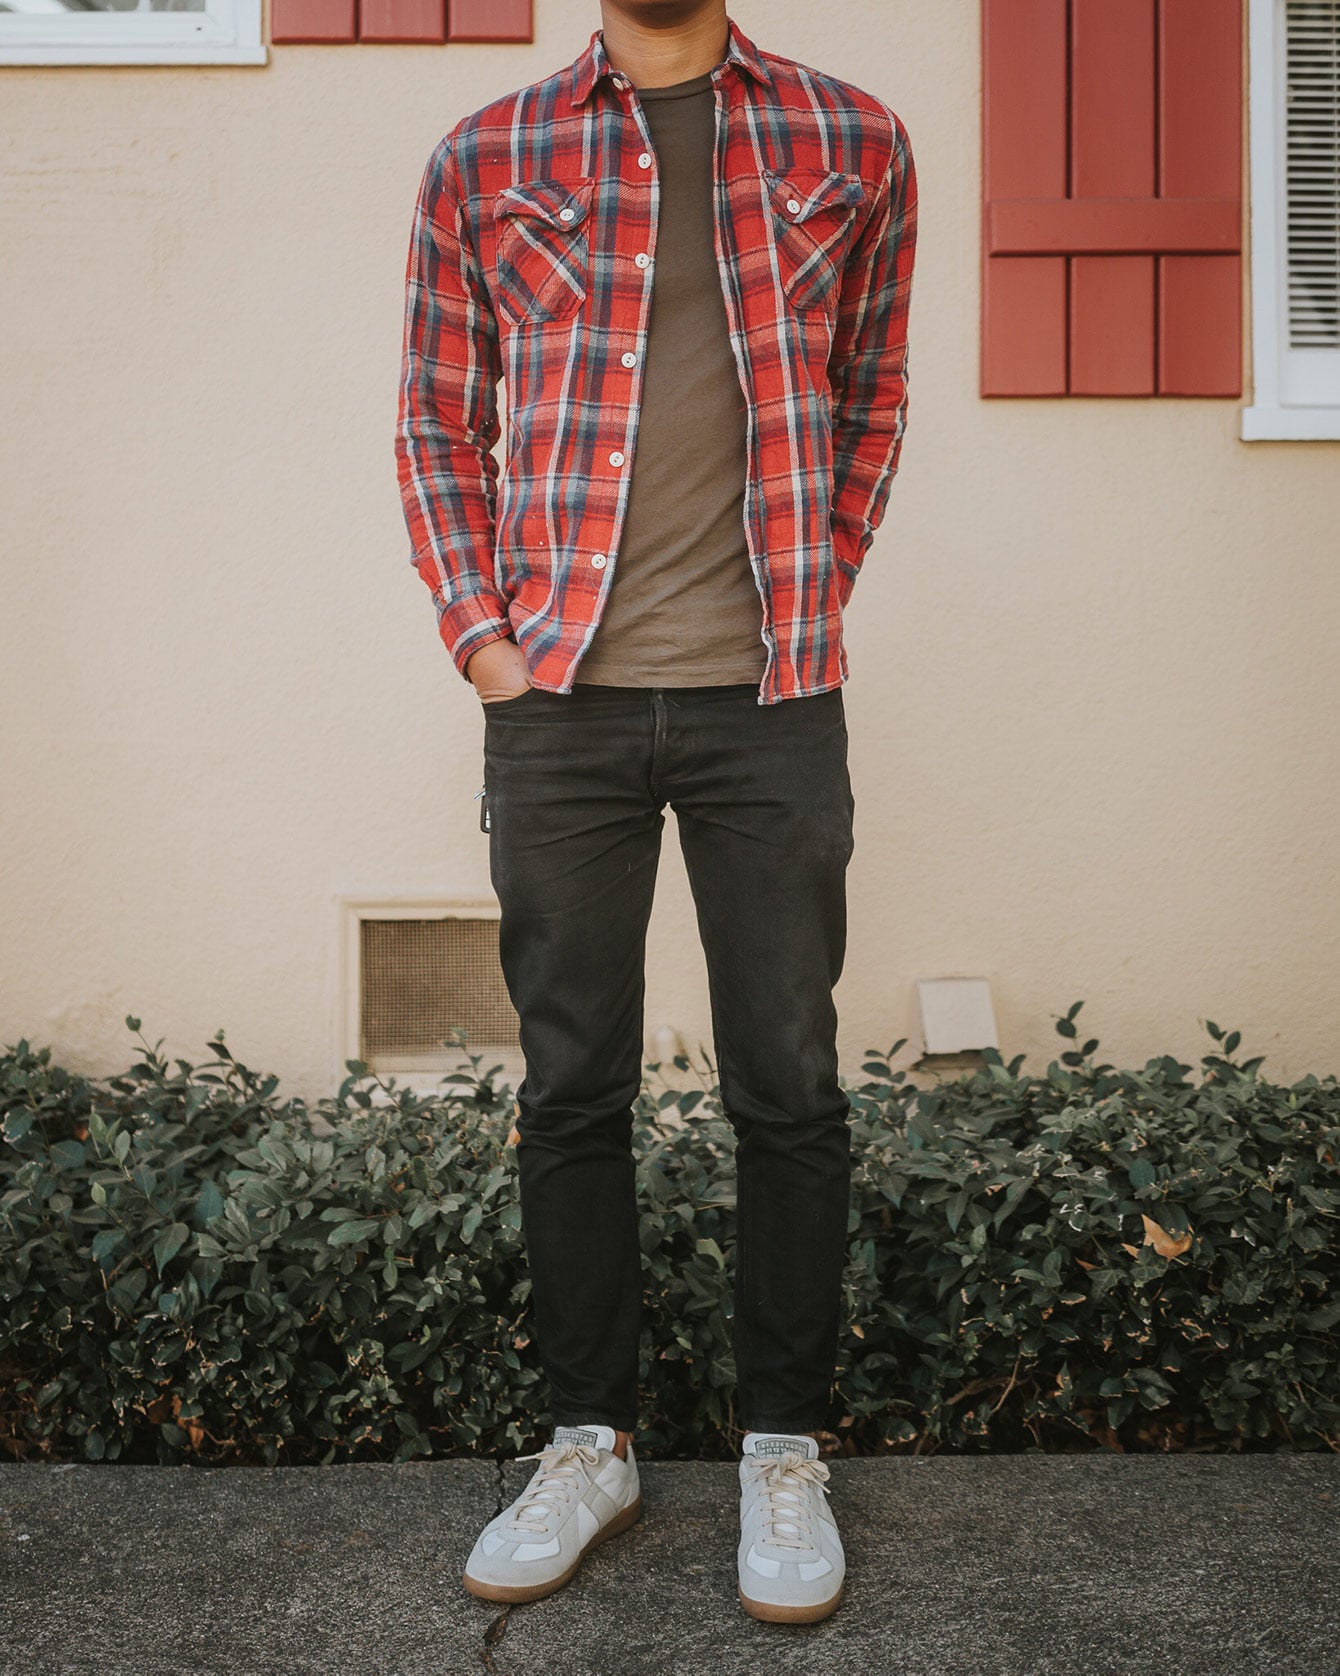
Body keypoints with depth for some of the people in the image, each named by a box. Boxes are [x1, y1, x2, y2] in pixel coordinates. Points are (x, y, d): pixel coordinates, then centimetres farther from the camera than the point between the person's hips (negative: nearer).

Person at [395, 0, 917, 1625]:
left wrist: (810, 608, 6)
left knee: (788, 1087, 4)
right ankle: (589, 1439, 24)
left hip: (771, 701, 0)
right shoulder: (484, 159, 8)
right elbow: (438, 421, 11)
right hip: (557, 701, 1)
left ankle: (785, 1448, 22)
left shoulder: (851, 145, 8)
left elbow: (868, 398, 15)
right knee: (571, 1087, 7)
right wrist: (477, 632, 0)